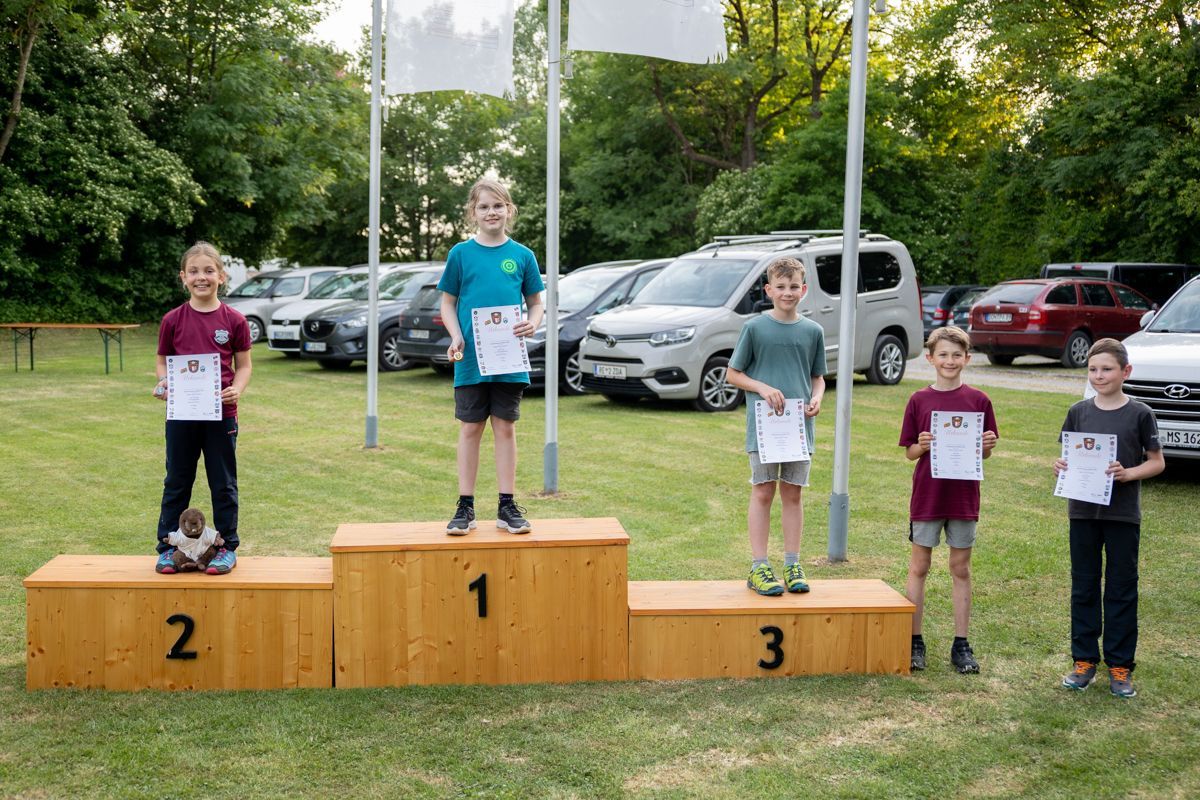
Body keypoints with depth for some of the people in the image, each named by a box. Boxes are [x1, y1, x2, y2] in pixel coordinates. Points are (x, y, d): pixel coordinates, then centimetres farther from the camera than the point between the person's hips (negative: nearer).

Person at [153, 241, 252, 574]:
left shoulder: (234, 320, -1)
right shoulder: (173, 320, 2)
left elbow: (243, 365, 4)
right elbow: (163, 362, 9)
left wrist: (237, 389, -15)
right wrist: (163, 383, -11)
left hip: (221, 413, -1)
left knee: (223, 484, 8)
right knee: (177, 482, 11)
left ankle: (226, 547, 18)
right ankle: (167, 547, 21)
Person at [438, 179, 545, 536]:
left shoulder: (522, 255, 4)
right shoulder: (461, 253, 2)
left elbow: (536, 302, 10)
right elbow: (448, 303, 6)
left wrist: (533, 324, -11)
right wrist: (456, 336, -10)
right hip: (471, 359, -1)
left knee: (505, 428, 7)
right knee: (470, 429, 6)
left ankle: (507, 506, 15)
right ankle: (465, 507, 14)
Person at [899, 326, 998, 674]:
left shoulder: (979, 401, 1)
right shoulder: (919, 400, 0)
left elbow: (985, 452, 6)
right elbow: (910, 452, 3)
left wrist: (988, 445, -16)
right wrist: (922, 446, -18)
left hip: (964, 497, 0)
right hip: (927, 495, 0)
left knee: (961, 570, 9)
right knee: (919, 568, 6)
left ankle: (961, 645, 17)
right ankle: (915, 641, 16)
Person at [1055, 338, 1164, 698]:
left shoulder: (1140, 414, -4)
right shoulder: (1079, 412, 4)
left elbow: (1157, 461, -1)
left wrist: (1128, 473, -18)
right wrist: (1060, 466, -11)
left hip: (1123, 514, -2)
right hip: (1083, 511, 3)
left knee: (1122, 588, 6)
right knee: (1084, 587, 9)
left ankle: (1120, 666, 16)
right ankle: (1084, 660, 20)